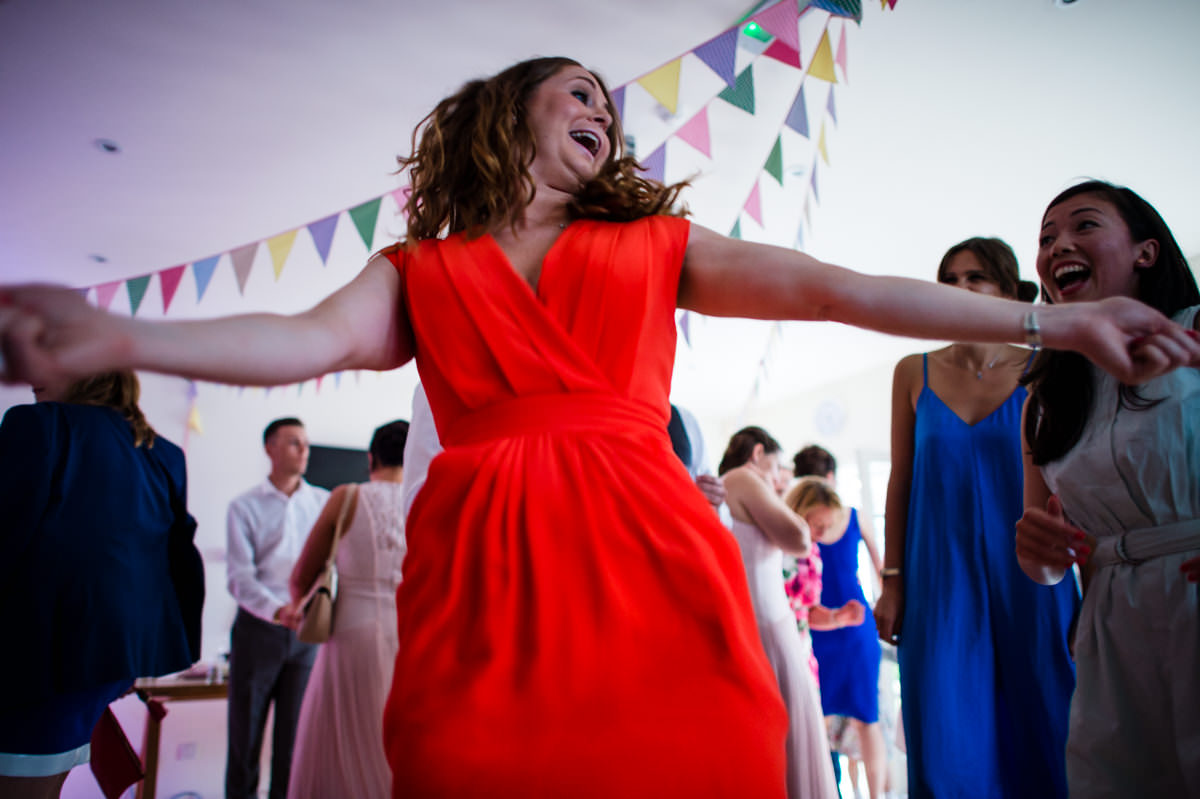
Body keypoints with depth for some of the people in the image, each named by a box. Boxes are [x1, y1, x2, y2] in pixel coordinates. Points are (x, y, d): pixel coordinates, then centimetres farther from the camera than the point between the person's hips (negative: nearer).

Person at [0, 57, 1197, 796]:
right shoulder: (418, 272, 16)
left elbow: (838, 290, 10)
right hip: (485, 569, 0)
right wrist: (118, 339, -20)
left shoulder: (656, 244, 17)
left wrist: (1051, 321, 4)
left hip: (648, 566, 1)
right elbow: (312, 340, -2)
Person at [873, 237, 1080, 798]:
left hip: (1027, 578, -1)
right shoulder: (915, 373, 5)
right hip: (940, 579, 1)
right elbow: (901, 480, 6)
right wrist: (892, 580, 3)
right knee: (948, 747, 2)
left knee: (1040, 730, 5)